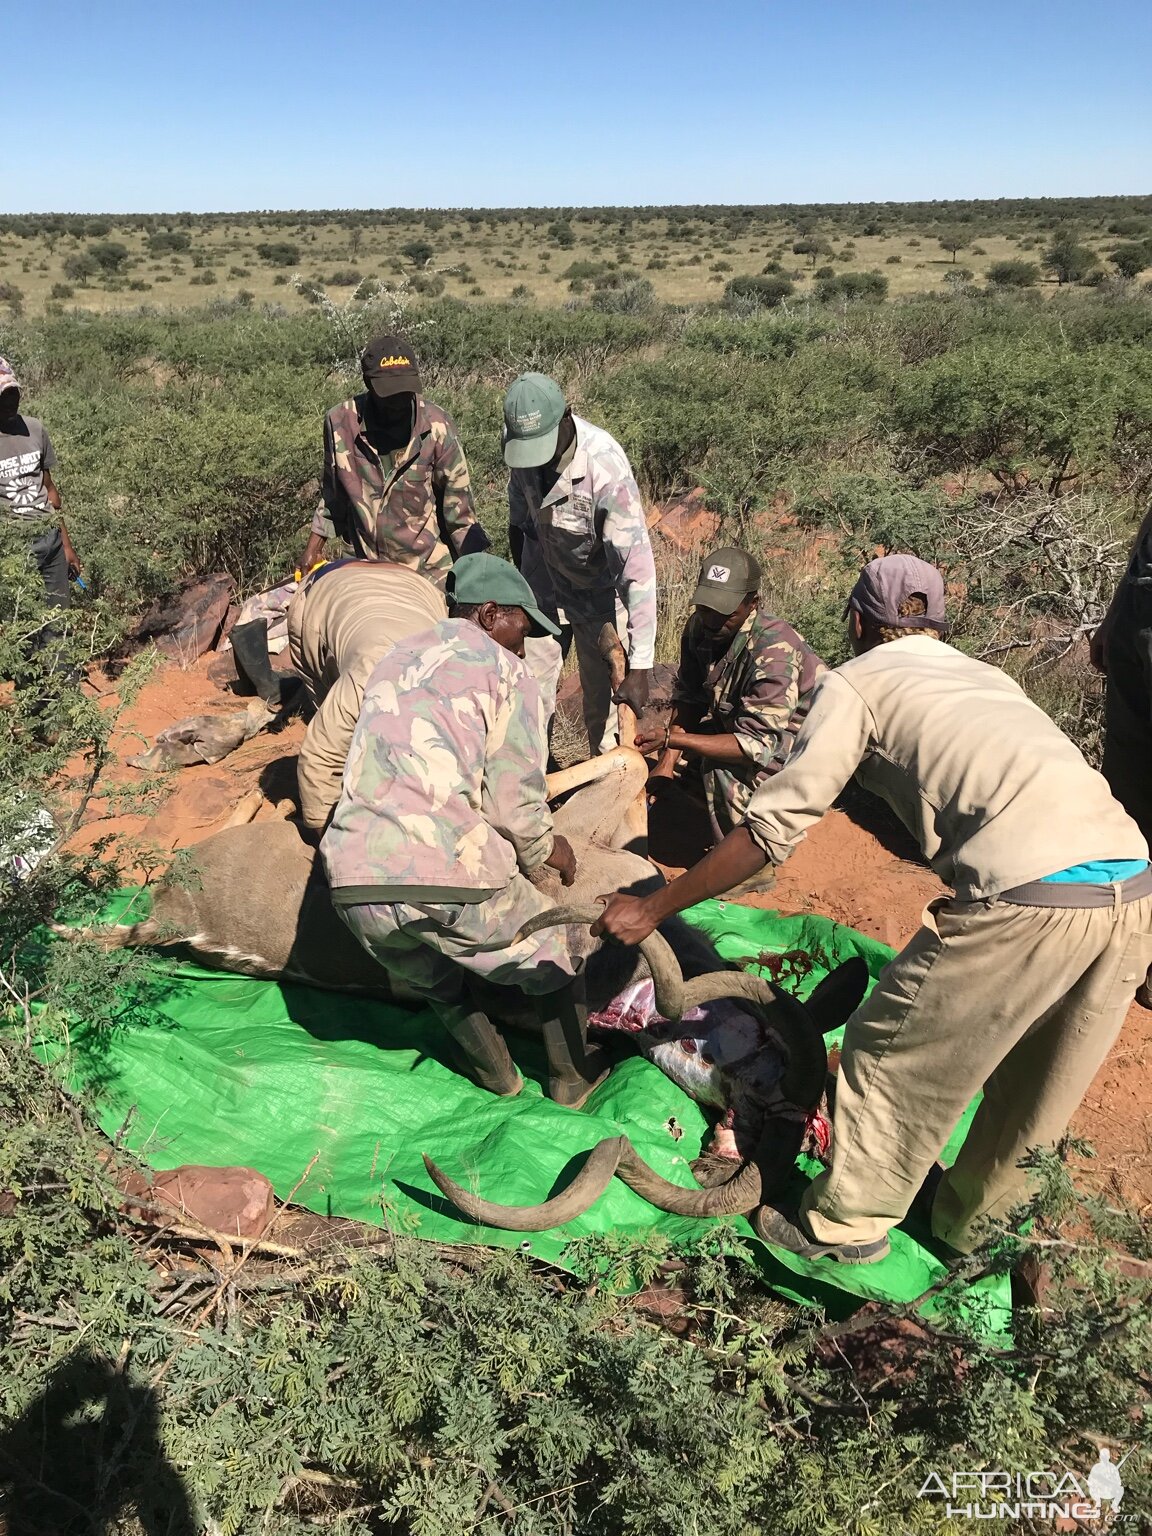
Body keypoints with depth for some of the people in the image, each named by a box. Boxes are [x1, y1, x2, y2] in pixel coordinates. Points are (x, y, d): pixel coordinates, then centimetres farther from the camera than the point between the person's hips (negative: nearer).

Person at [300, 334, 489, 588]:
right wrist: (314, 548, 11)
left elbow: (458, 504, -5)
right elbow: (333, 493, 10)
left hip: (430, 571, -2)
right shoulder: (340, 422, -5)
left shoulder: (436, 428, -11)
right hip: (369, 568, 2)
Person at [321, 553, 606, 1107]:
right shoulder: (503, 670, 4)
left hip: (355, 879, 5)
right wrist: (545, 849, 19)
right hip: (449, 877, -5)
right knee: (552, 963, 24)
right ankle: (573, 1080, 41)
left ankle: (497, 1077, 47)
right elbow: (513, 797, -3)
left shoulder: (394, 660, 22)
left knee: (437, 986, 34)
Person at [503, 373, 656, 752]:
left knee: (603, 694, 1)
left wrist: (639, 665, -39)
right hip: (543, 577, 5)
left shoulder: (606, 467, -35)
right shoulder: (518, 439, -19)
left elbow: (638, 567, -37)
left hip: (597, 589, -4)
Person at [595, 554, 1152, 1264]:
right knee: (1033, 1091, 26)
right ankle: (973, 1223, 48)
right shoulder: (987, 676, 27)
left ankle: (846, 1224, 32)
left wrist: (651, 909, 13)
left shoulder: (859, 680, 8)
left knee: (889, 1054, 14)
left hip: (1029, 900, -8)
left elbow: (771, 828, 4)